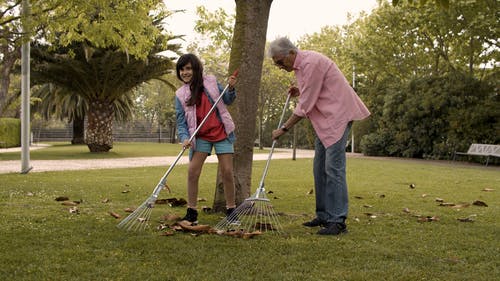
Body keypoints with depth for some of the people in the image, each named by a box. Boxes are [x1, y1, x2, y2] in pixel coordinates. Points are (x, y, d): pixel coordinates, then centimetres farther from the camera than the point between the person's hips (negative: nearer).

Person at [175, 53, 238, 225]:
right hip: (200, 137, 0)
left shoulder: (211, 81, 1)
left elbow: (227, 101, 12)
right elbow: (181, 121, -1)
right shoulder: (180, 94, 1)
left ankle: (231, 211, 12)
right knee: (192, 171, -10)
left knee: (227, 171, -2)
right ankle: (191, 213, 2)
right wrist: (185, 138, -18)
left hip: (222, 133, 0)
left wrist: (231, 88, -7)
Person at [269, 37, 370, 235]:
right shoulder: (299, 65, 12)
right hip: (325, 119, 11)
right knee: (320, 168, 10)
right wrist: (300, 92, 8)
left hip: (338, 115, -10)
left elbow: (305, 106, -20)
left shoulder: (311, 63, -20)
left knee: (333, 167, -14)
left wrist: (284, 128, -13)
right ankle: (324, 216, 17)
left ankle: (337, 221, -13)